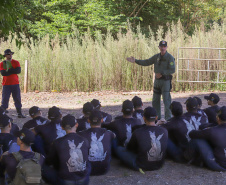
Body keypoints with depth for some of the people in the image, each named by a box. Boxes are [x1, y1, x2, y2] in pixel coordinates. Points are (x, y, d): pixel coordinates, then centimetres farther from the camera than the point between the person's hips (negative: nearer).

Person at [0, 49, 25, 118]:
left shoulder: (16, 62, 4)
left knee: (17, 99, 5)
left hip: (15, 84, 2)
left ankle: (19, 113, 12)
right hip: (6, 84, -1)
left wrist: (8, 70, -12)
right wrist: (13, 71, -13)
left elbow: (18, 70, -11)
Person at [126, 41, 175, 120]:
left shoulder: (170, 58, -8)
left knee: (166, 100, -8)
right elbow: (146, 62, 13)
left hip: (165, 81, -6)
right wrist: (135, 61, 6)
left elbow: (172, 70, -14)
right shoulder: (156, 57, 9)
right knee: (155, 100, 9)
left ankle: (168, 119, -2)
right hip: (157, 81, 6)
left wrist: (162, 73, -17)